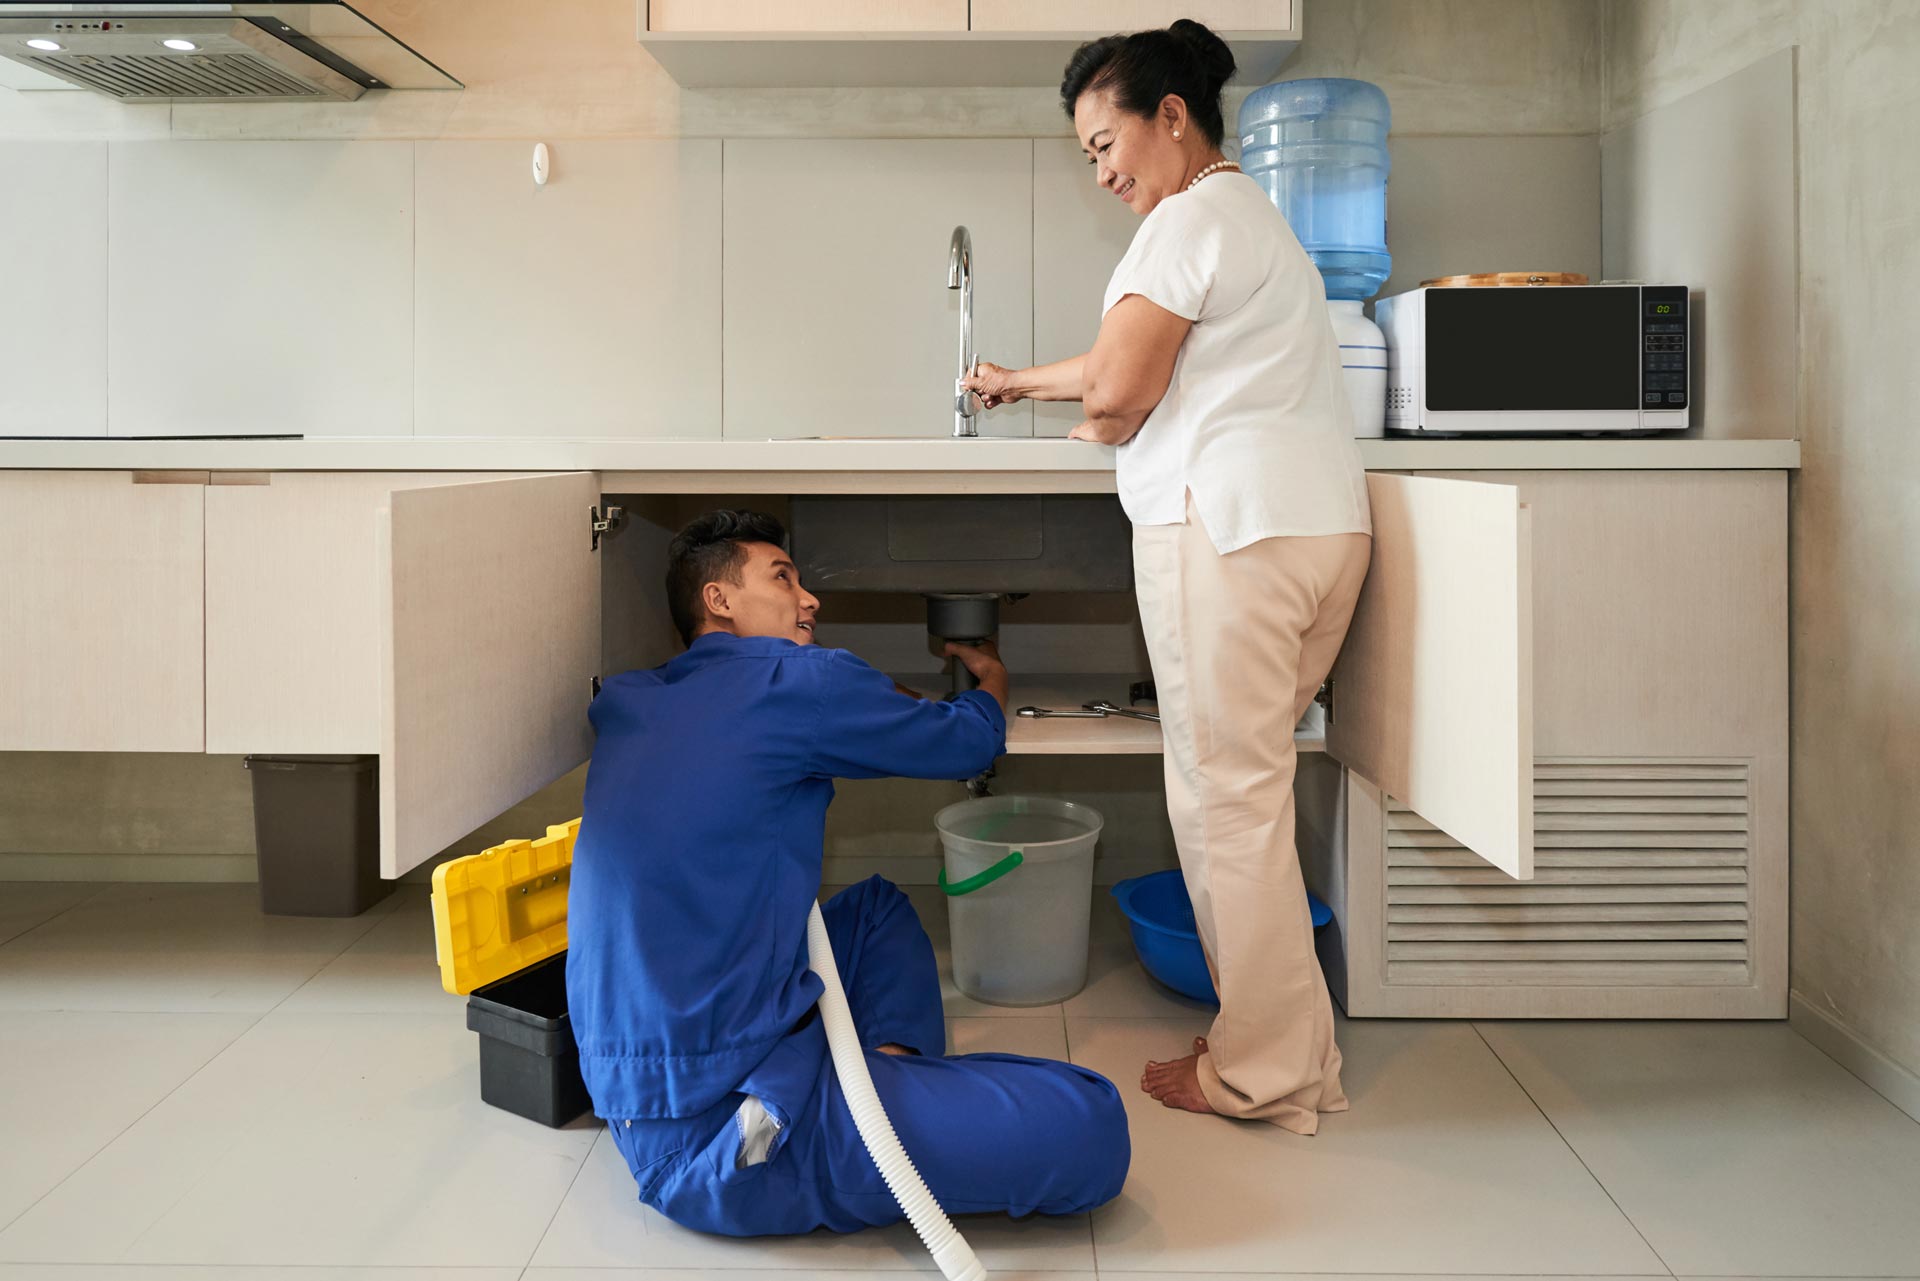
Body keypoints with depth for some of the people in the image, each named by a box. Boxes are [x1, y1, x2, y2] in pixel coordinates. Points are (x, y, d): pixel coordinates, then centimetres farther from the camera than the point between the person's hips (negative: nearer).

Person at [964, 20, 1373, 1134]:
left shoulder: (1192, 217, -5)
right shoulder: (1254, 214, 26)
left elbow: (1120, 390, -11)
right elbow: (1151, 360, 32)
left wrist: (1097, 431, 11)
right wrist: (1026, 382, 36)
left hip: (1227, 523, -10)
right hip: (1324, 519, 10)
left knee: (1228, 793, -4)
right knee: (1248, 782, 11)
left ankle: (1264, 1073, 5)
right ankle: (1285, 1040, 16)